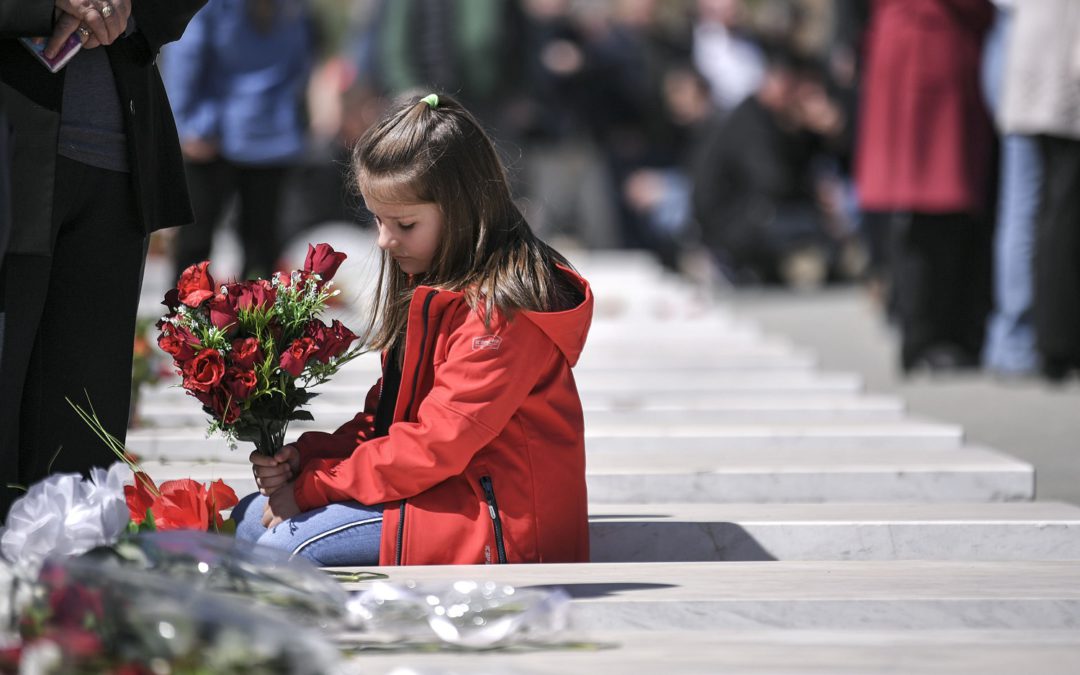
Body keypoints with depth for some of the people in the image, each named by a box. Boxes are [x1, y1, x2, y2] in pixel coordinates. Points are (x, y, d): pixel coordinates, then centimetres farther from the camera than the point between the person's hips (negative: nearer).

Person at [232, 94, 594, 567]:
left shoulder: (501, 310, -18)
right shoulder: (430, 290, 15)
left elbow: (436, 445, -22)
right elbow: (386, 414, 17)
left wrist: (312, 487, -16)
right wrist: (305, 458, -2)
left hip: (498, 524, -11)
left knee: (288, 544, -22)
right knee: (251, 519, 6)